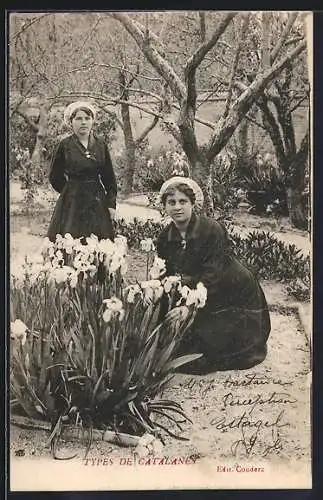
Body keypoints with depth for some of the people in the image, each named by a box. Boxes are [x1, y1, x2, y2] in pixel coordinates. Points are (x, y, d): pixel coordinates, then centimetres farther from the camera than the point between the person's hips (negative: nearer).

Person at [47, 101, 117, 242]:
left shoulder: (101, 146, 7)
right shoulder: (65, 146, -2)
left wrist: (111, 204, 2)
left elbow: (110, 178, 9)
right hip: (72, 203, -3)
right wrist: (72, 192, 9)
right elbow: (55, 178, 6)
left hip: (98, 203, 3)